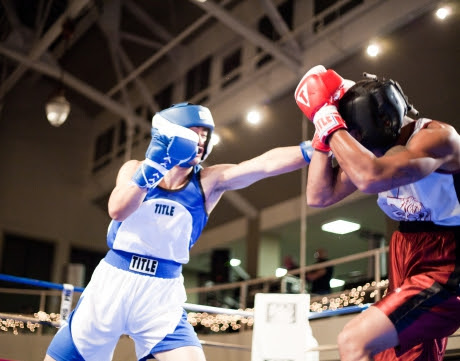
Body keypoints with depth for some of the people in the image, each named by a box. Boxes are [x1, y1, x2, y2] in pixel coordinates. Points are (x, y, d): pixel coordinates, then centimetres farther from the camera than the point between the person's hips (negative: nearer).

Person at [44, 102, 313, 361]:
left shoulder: (209, 182, 0)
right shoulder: (135, 169, 2)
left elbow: (266, 164, -14)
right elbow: (117, 211, -18)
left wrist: (315, 148, -26)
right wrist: (153, 164, -27)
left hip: (162, 295, 0)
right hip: (111, 282, 1)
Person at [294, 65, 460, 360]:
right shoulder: (374, 150, 3)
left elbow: (370, 178, -37)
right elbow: (320, 196, 6)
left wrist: (330, 122, -27)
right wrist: (324, 132, -3)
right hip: (408, 268, 9)